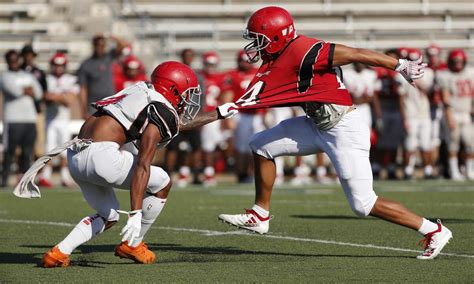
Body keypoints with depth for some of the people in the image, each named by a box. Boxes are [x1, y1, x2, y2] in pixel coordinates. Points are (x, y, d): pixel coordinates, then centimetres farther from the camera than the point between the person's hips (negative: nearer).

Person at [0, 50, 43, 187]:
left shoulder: (28, 76, 21)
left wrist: (23, 90, -1)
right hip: (13, 119, -5)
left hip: (30, 119, 5)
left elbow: (38, 94, 10)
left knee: (28, 151, 2)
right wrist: (28, 91, 1)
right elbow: (14, 90, -14)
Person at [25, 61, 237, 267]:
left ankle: (59, 253, 6)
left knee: (108, 217, 23)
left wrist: (219, 113, 47)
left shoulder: (146, 95, 21)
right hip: (101, 154, -9)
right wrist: (135, 214, -17)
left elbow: (179, 123, 38)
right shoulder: (161, 112, -6)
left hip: (75, 157, 9)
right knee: (162, 183, 10)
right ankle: (132, 245, 19)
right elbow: (142, 167, -14)